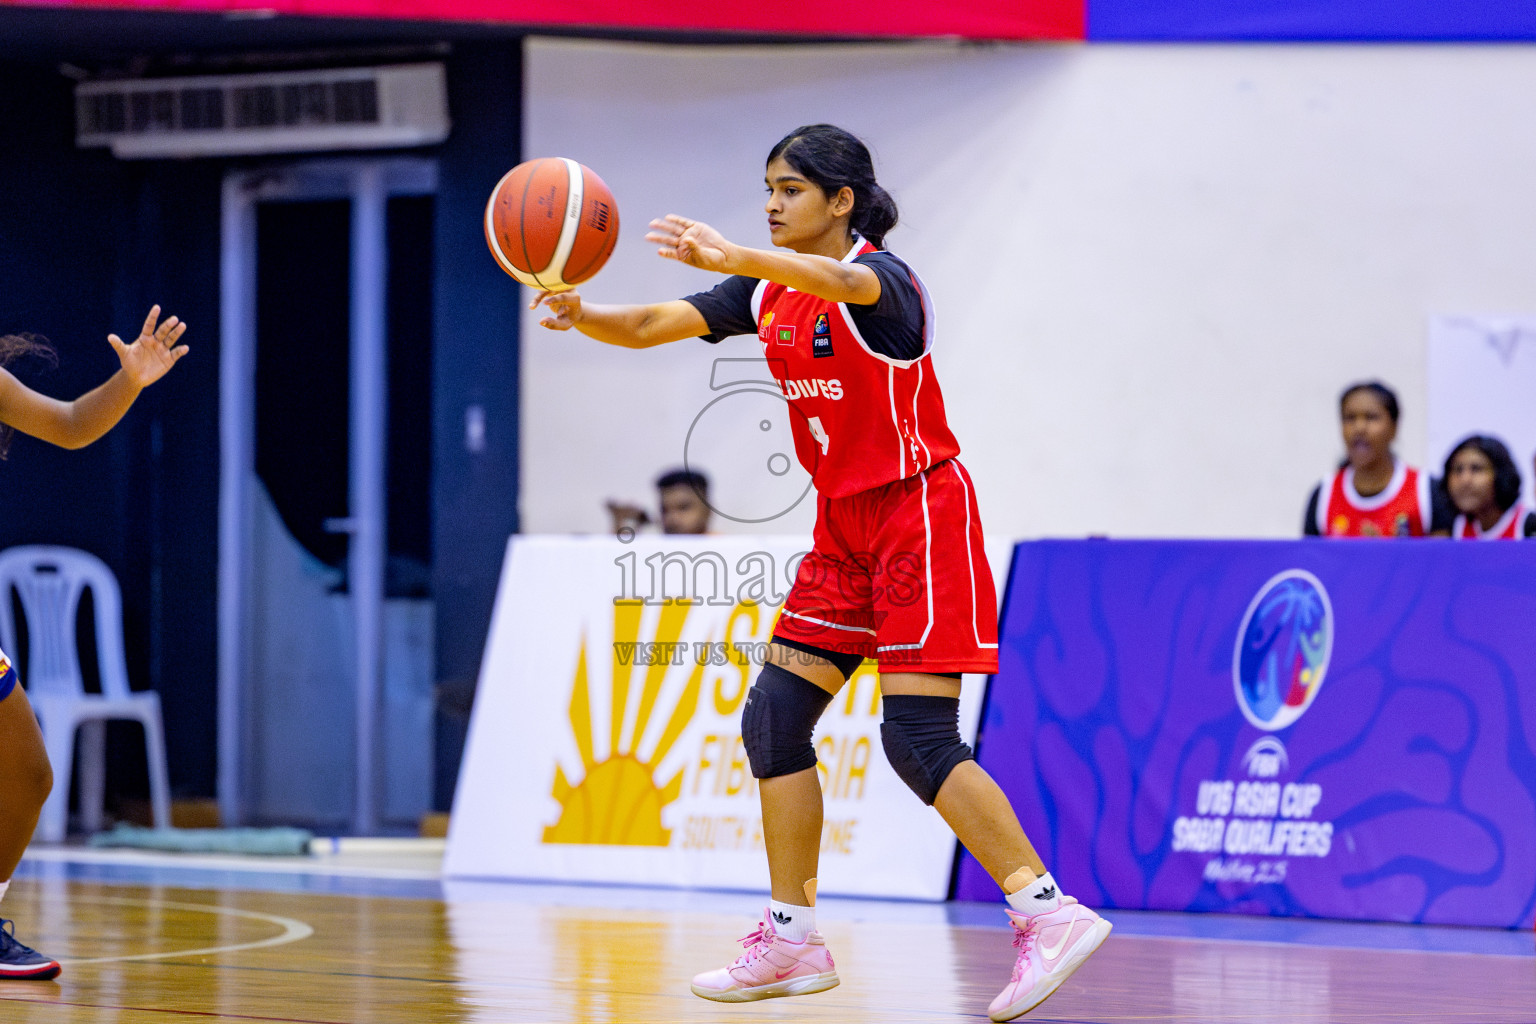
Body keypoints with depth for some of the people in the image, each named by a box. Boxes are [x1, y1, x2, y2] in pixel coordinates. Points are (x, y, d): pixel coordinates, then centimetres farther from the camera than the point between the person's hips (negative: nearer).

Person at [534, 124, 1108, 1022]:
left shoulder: (882, 277, -16)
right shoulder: (767, 293, 7)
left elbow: (840, 283, -41)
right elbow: (649, 327, 0)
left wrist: (730, 257, -59)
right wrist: (579, 314, -24)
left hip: (920, 517, -8)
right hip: (845, 526, 8)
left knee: (918, 737, -17)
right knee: (774, 720, 4)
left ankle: (1051, 914, -14)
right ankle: (792, 939, 11)